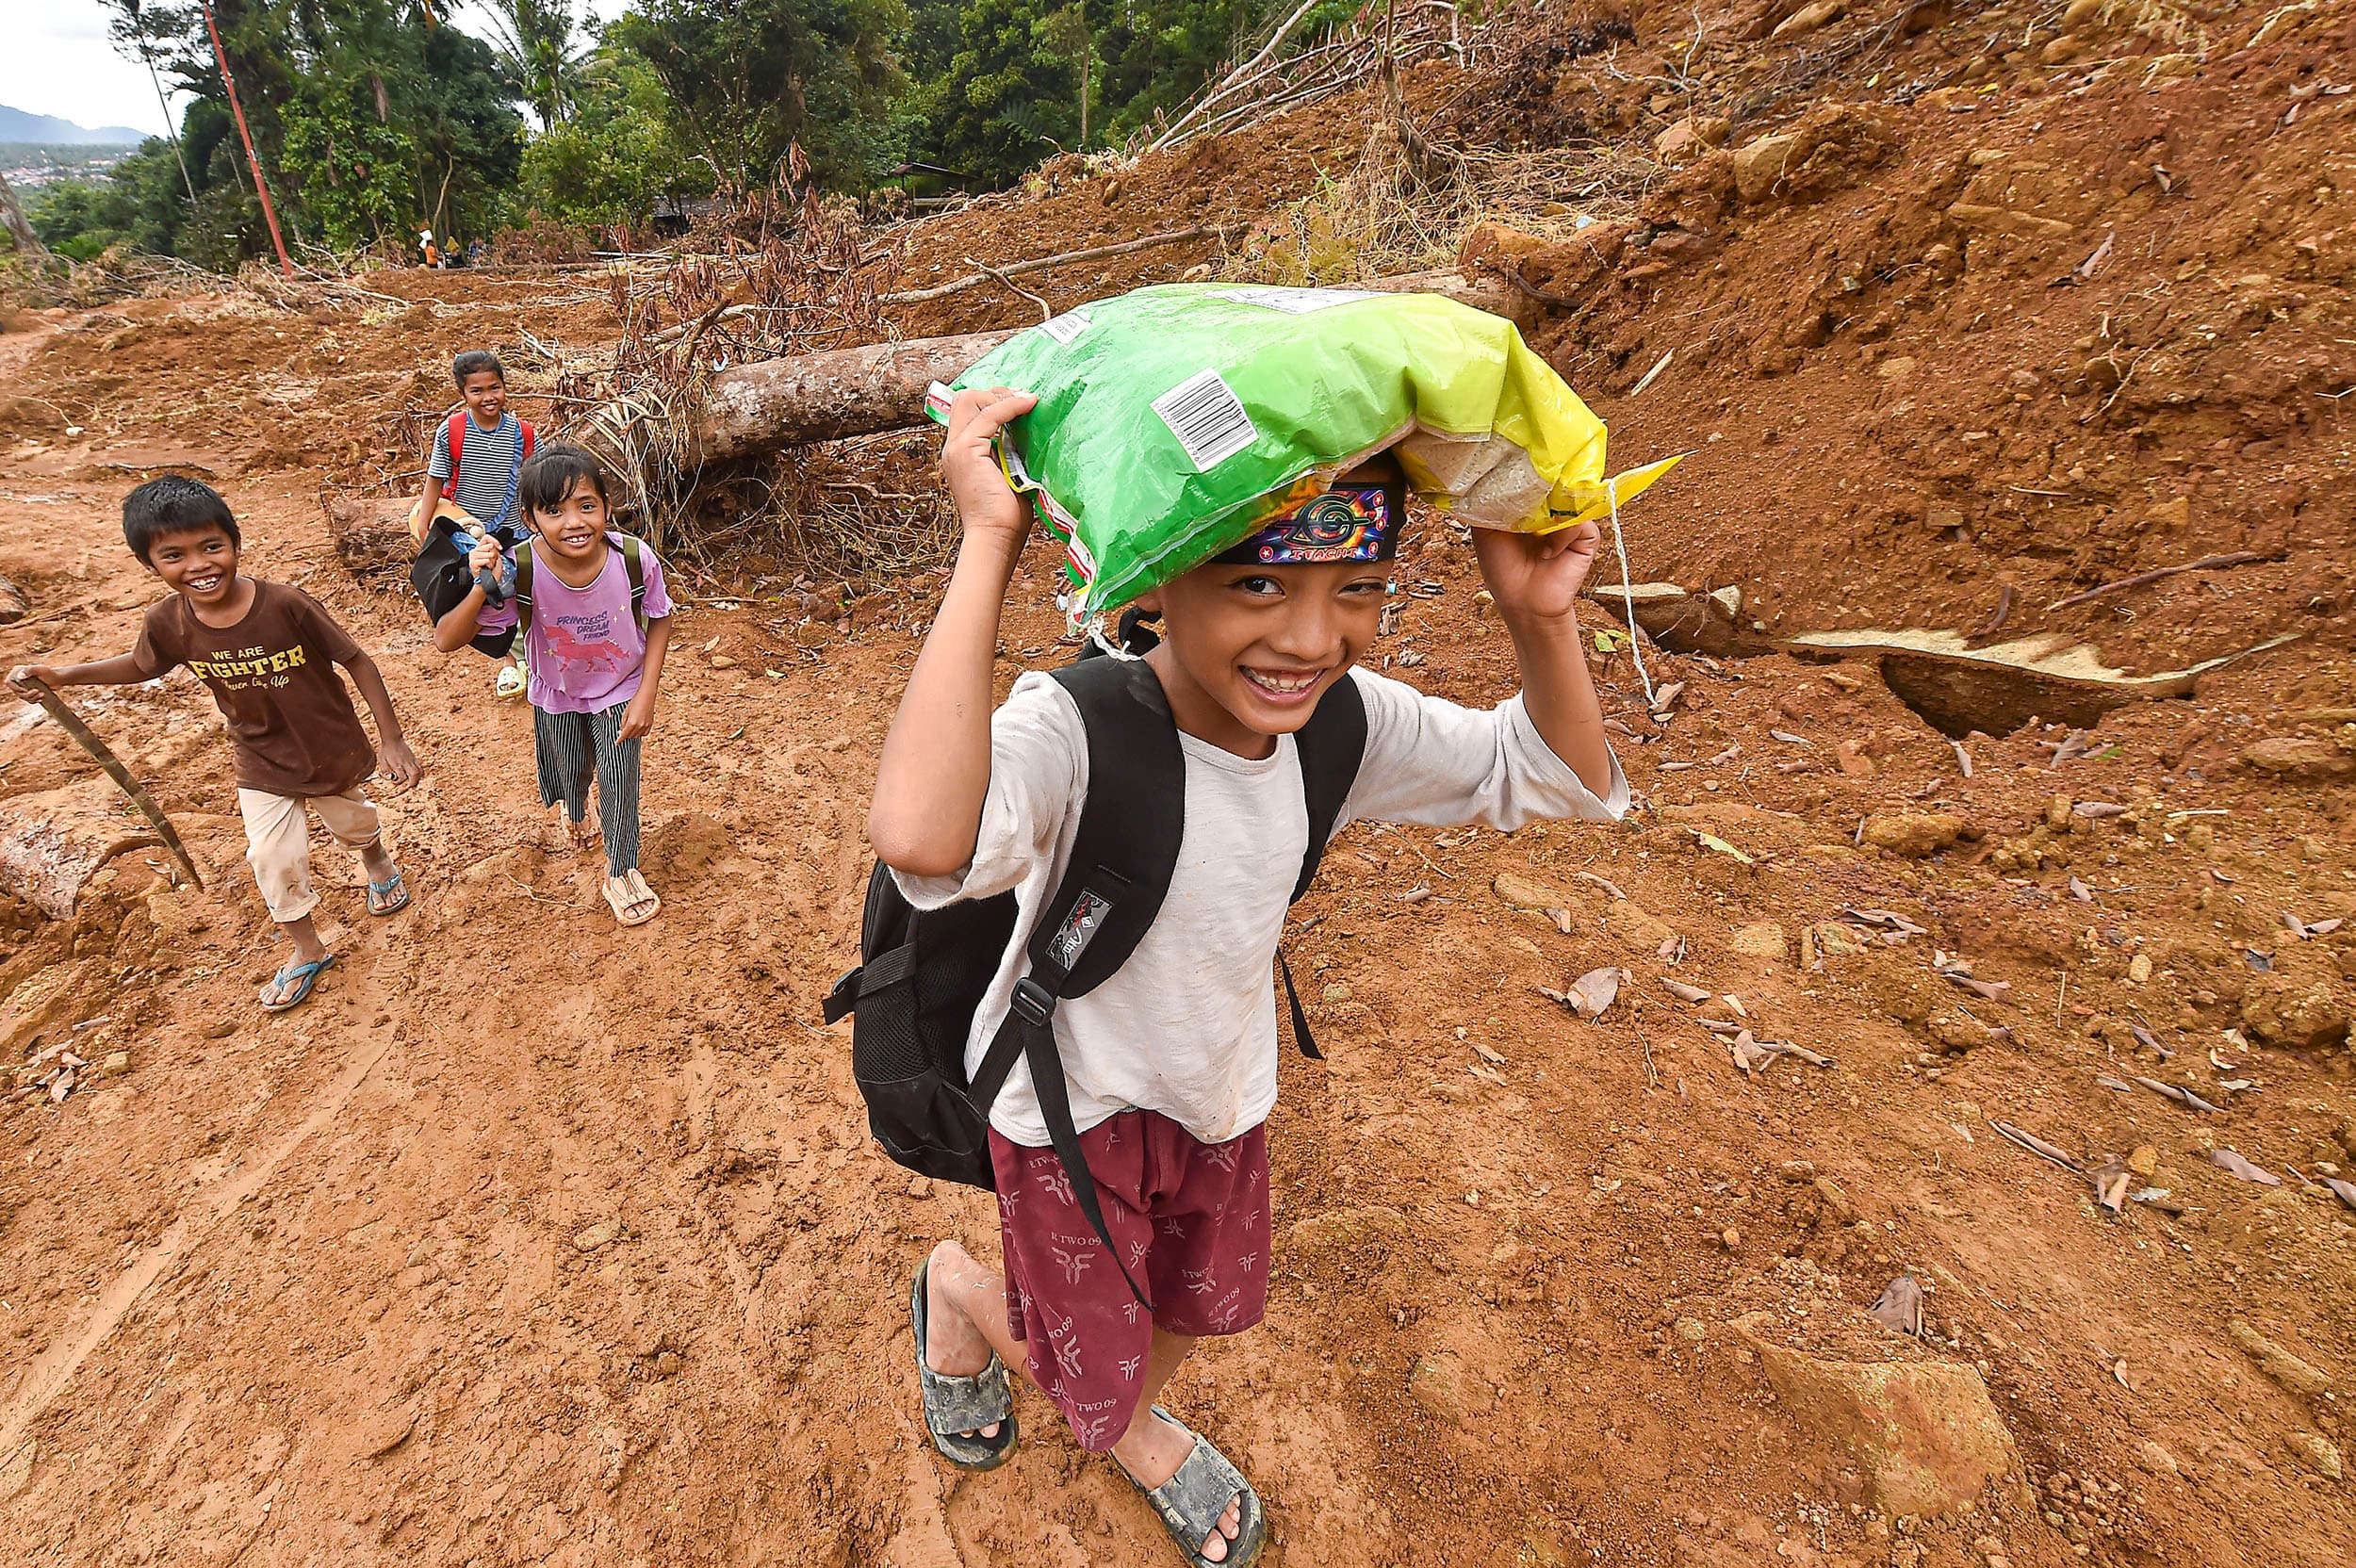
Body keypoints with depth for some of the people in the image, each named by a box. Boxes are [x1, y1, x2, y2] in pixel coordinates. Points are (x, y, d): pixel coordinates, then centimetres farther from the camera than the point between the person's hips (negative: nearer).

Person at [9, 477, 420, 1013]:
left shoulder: (286, 605, -30)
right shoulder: (169, 622, -16)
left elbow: (357, 662, -20)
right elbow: (143, 665, 8)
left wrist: (392, 740, -19)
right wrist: (64, 675, -7)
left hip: (332, 752, -2)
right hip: (262, 766, 3)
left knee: (354, 826, 22)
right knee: (274, 859, 4)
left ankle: (378, 862, 59)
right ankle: (307, 952, 28)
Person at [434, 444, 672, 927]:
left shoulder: (636, 559, -32)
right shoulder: (520, 570, -34)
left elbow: (659, 620, -12)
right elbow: (446, 640, -30)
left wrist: (646, 696, -16)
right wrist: (482, 588, -48)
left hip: (619, 689, -1)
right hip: (557, 693, 1)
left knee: (619, 783, 7)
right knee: (571, 773, 25)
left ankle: (622, 872, 35)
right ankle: (574, 812, 63)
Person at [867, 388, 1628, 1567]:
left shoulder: (1345, 721, -18)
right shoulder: (1073, 730, -36)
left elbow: (1569, 784, -8)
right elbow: (920, 838, -58)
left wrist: (1541, 618, -26)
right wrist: (986, 544, -53)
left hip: (1222, 1092, 6)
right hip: (1071, 1107, -5)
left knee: (1204, 1306, 29)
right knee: (1091, 1373, 16)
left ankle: (1132, 1424, 66)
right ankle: (955, 1286, 51)